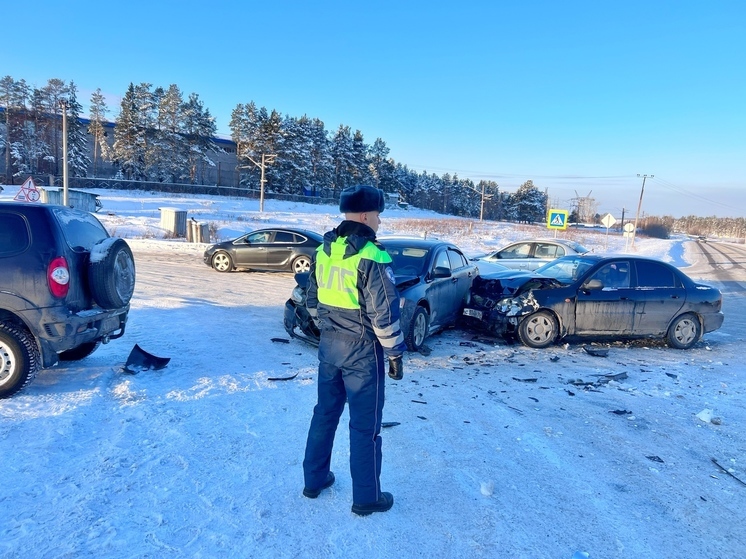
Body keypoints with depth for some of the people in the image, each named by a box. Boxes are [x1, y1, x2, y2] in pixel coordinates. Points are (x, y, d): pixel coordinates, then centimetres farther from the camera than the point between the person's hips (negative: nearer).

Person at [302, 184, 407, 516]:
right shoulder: (372, 257, -18)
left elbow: (312, 301, 12)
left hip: (328, 344, 7)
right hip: (362, 350, -7)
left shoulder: (323, 251, 4)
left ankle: (314, 480, 33)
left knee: (325, 412, 19)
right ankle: (367, 497, 20)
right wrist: (395, 353, -8)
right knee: (365, 424, 6)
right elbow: (385, 314, -18)